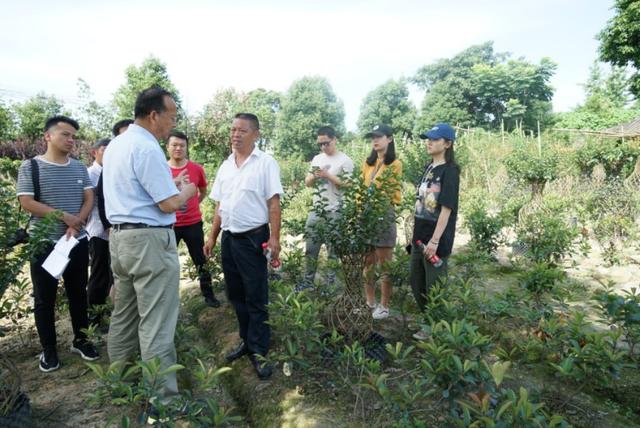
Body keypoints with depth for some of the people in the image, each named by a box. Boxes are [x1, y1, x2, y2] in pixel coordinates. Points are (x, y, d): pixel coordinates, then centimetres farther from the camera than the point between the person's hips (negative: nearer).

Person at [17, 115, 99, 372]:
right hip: (44, 243, -3)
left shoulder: (79, 167, 7)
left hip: (78, 242, 4)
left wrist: (76, 225, -13)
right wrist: (64, 216, -16)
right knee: (44, 299, 7)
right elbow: (27, 203, -11)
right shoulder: (30, 166, -4)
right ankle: (48, 349, 21)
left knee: (78, 294, 12)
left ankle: (80, 340, 26)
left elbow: (89, 199, 3)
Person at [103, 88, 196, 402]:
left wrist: (169, 183, 18)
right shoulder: (147, 148, -17)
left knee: (124, 314, 20)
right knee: (156, 322, -3)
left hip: (119, 236, 10)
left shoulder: (116, 144, 13)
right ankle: (163, 396, 7)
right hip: (149, 240, -10)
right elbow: (169, 204, -18)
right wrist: (186, 191, 1)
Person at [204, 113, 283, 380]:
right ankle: (247, 341, 30)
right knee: (236, 295, 15)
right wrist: (212, 237, 13)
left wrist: (274, 238, -18)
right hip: (228, 238, 7)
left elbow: (273, 203, -11)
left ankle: (259, 352, 11)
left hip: (252, 238, -6)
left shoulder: (266, 163, -7)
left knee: (256, 298, 1)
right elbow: (220, 206, 15)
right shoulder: (225, 166, 12)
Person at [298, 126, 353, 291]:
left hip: (335, 212, -6)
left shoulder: (345, 161, -5)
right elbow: (307, 183, 16)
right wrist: (313, 176, -6)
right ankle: (308, 281, 17)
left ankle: (331, 283, 13)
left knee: (334, 249, 2)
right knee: (310, 247, 7)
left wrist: (328, 175, -16)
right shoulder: (317, 158, 13)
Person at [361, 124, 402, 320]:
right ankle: (369, 302, 23)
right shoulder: (367, 163, 15)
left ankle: (384, 306, 13)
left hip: (384, 215, -5)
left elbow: (396, 194, -1)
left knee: (384, 265, 2)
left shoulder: (395, 164, -2)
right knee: (367, 263, 11)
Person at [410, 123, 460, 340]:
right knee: (416, 282, 17)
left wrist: (435, 240, -21)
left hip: (437, 240, -8)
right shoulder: (428, 168, 11)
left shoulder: (450, 171, -12)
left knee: (434, 287, 3)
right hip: (420, 236, 8)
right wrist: (416, 233, 15)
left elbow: (447, 208, -18)